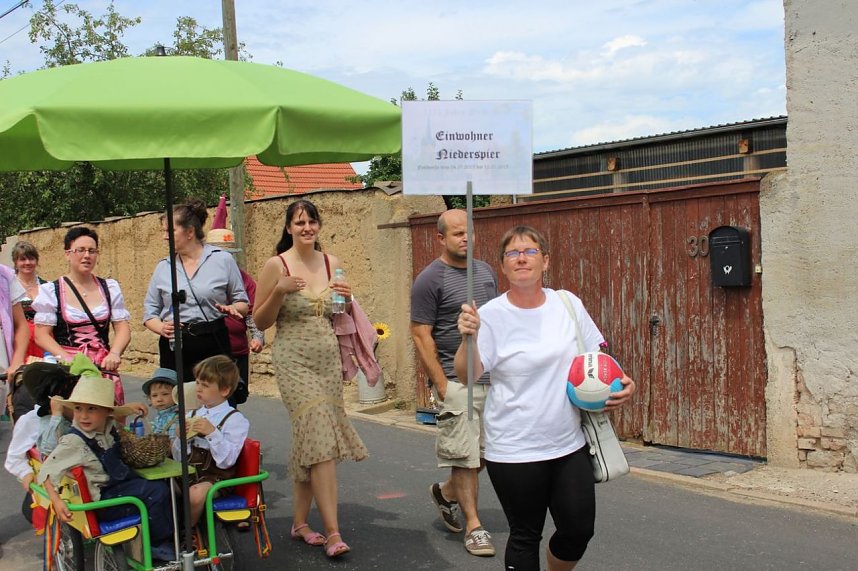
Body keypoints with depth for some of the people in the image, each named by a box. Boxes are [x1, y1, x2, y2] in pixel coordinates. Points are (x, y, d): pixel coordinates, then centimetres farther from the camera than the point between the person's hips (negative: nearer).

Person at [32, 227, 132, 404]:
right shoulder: (51, 291, 5)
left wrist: (114, 353, -10)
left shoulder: (110, 288, 13)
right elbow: (42, 335, 1)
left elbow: (123, 328, 9)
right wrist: (68, 359, -14)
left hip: (103, 367, 2)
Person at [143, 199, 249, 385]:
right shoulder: (163, 267, 11)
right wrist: (161, 327, -8)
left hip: (214, 345, -2)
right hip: (174, 348, 2)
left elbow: (242, 303, 8)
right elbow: (150, 311, 13)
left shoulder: (222, 260, 3)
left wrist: (232, 308, -14)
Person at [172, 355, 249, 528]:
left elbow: (227, 460, -15)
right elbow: (179, 457, 12)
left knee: (196, 494, -32)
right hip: (189, 472, 6)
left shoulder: (235, 420, -6)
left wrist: (213, 433, -24)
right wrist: (180, 438, -7)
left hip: (216, 477, -6)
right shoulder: (192, 415, 12)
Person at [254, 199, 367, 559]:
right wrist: (280, 290, -16)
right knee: (320, 439, -13)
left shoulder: (332, 263, 8)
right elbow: (260, 322, -1)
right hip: (293, 360, -5)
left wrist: (347, 299, -4)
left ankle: (300, 522, 24)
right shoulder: (276, 265, -5)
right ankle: (332, 532, -9)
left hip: (329, 359, 5)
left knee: (307, 440, 10)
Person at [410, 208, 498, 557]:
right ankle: (473, 526, 12)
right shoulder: (430, 279, -8)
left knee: (487, 450, 11)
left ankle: (445, 493, 33)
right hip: (456, 381, -6)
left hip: (492, 377, 7)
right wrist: (441, 384, -15)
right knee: (466, 455, -1)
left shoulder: (485, 271, 12)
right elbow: (421, 335, -10)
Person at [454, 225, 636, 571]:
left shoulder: (569, 304, 1)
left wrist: (622, 382, -5)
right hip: (514, 451, -3)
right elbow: (467, 376, -14)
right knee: (525, 536, 9)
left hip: (569, 445, 4)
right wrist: (468, 338, -31)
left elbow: (597, 355, 12)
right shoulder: (491, 315, -9)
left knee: (579, 530, 7)